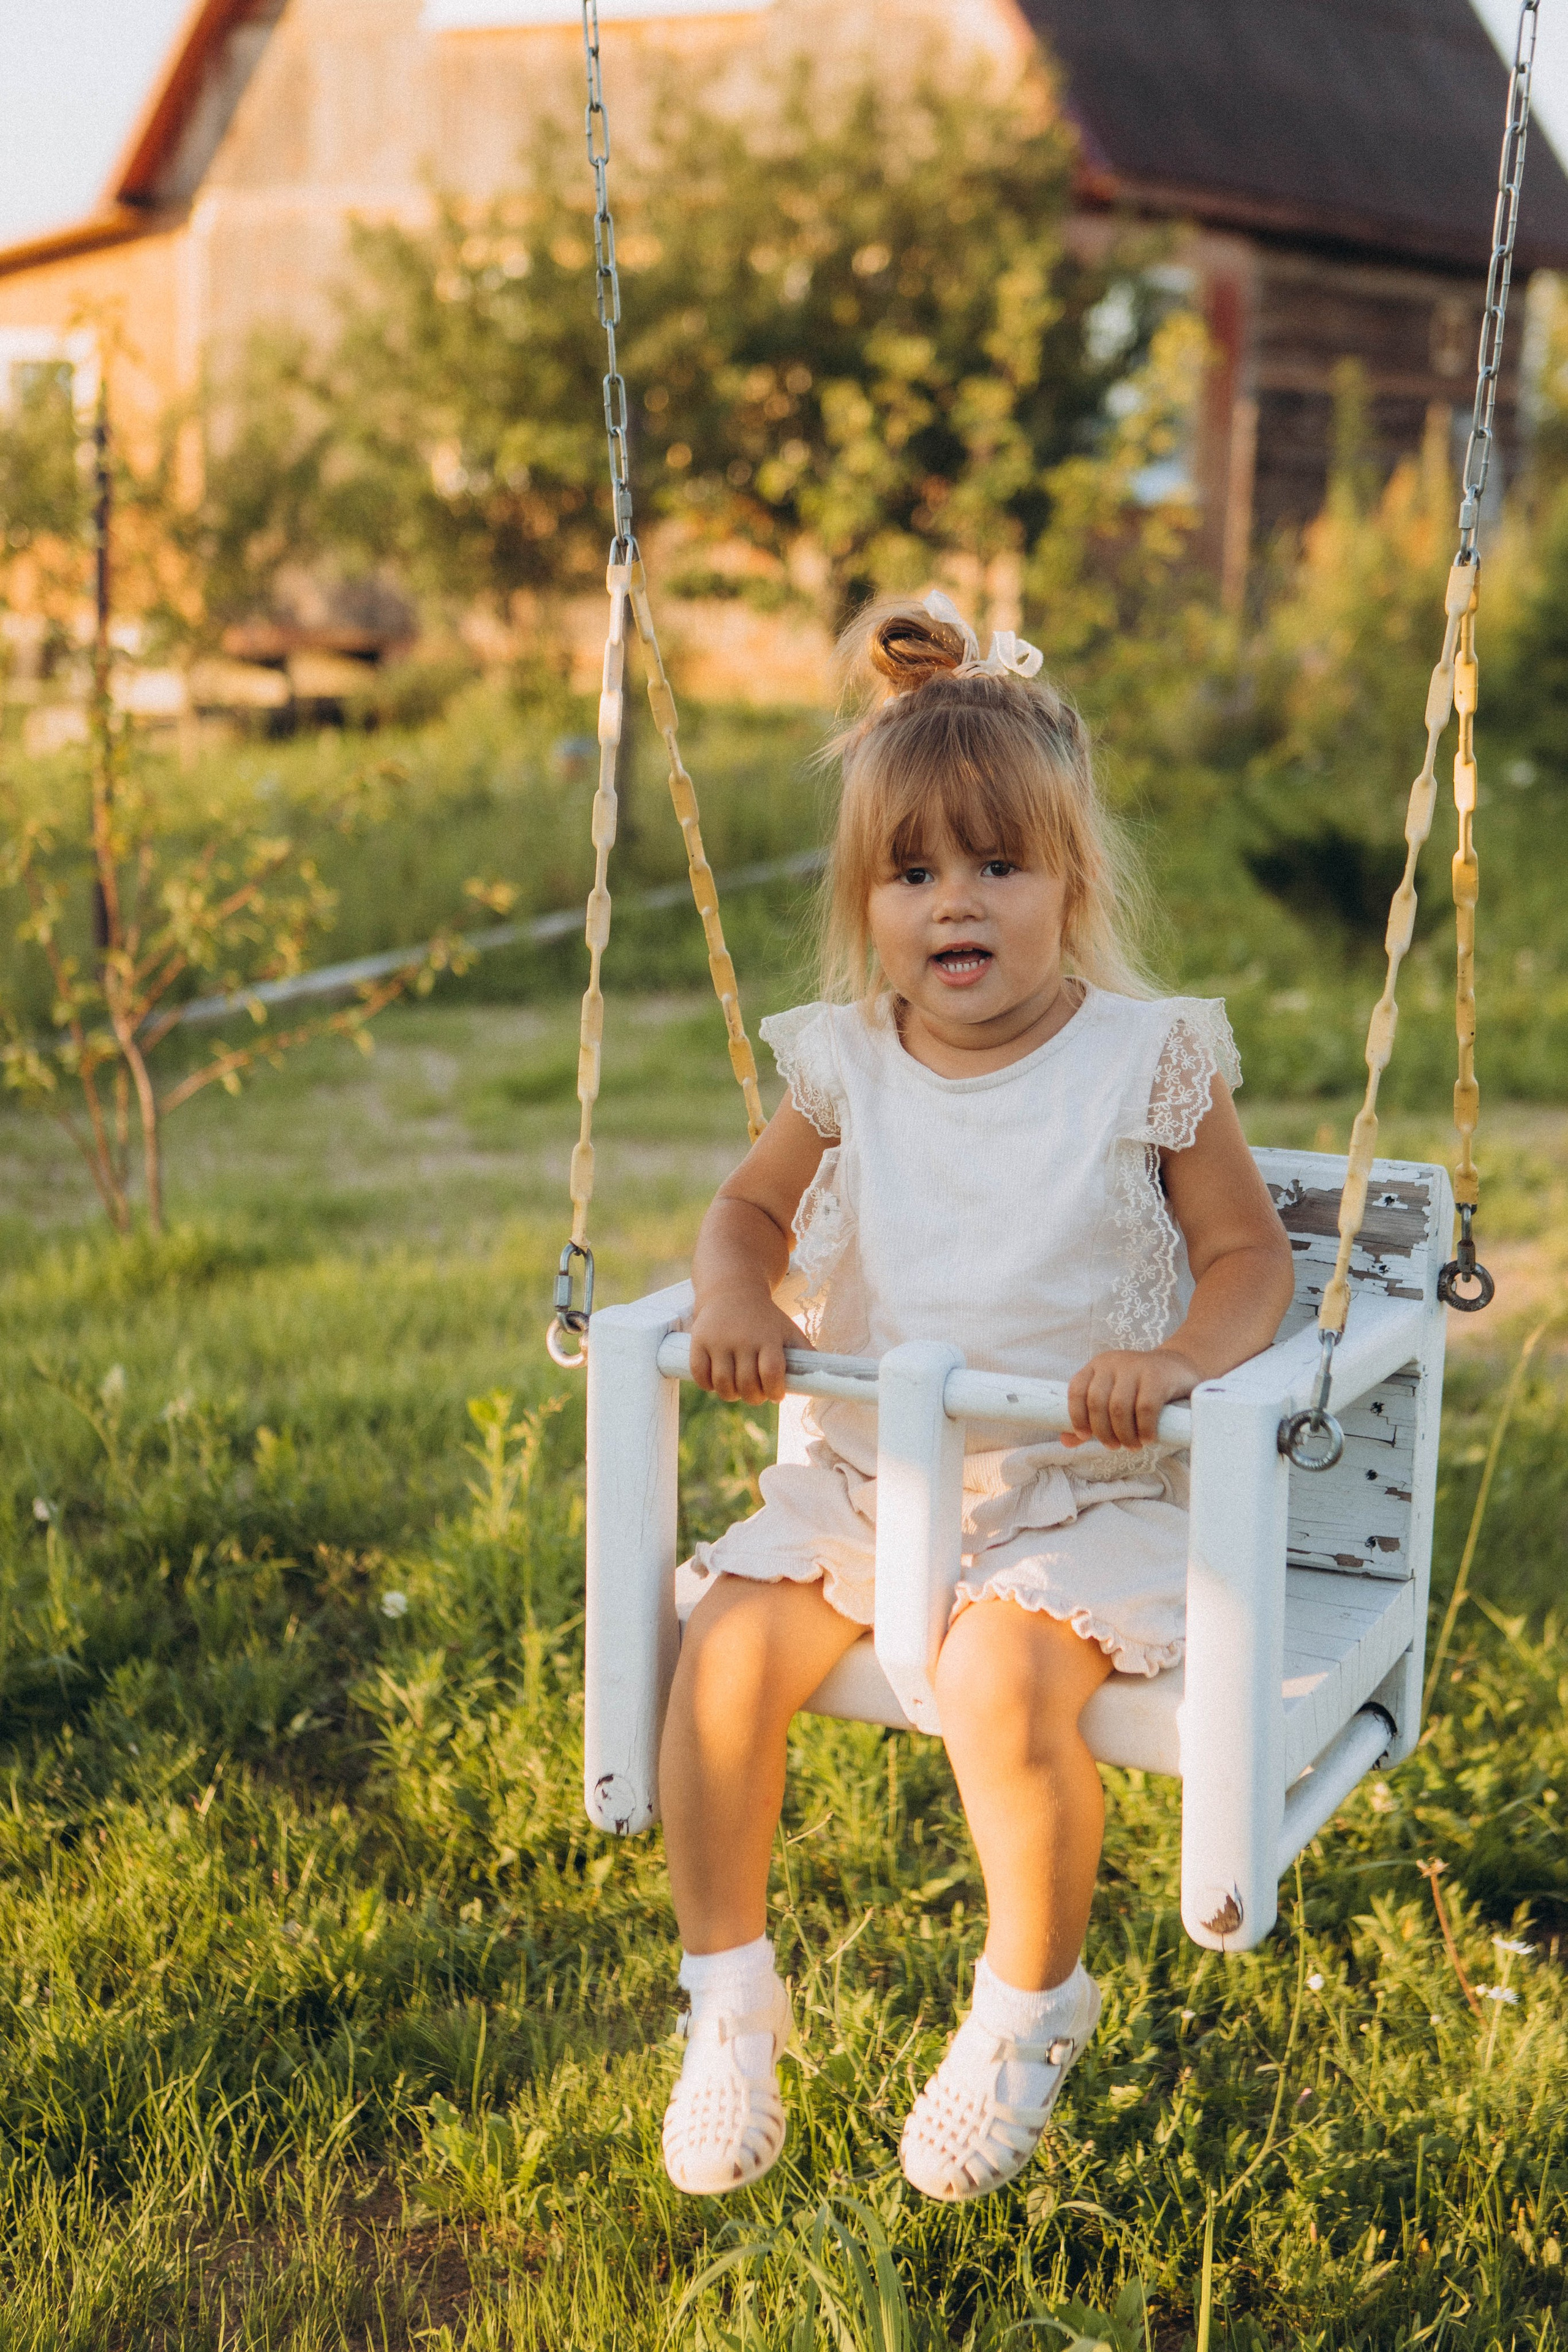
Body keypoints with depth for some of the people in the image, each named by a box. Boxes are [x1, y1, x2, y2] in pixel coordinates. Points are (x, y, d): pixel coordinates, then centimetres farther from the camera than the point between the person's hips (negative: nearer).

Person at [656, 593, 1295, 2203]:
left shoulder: (1148, 1064, -6)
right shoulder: (848, 1069, 3)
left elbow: (1251, 1255, -2)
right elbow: (752, 1205, 16)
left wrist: (1173, 1361, -22)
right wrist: (734, 1294, -7)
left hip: (1080, 1488, -4)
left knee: (1002, 1678, -30)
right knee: (724, 1647, -17)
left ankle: (1029, 2005, 0)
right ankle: (729, 1998, 6)